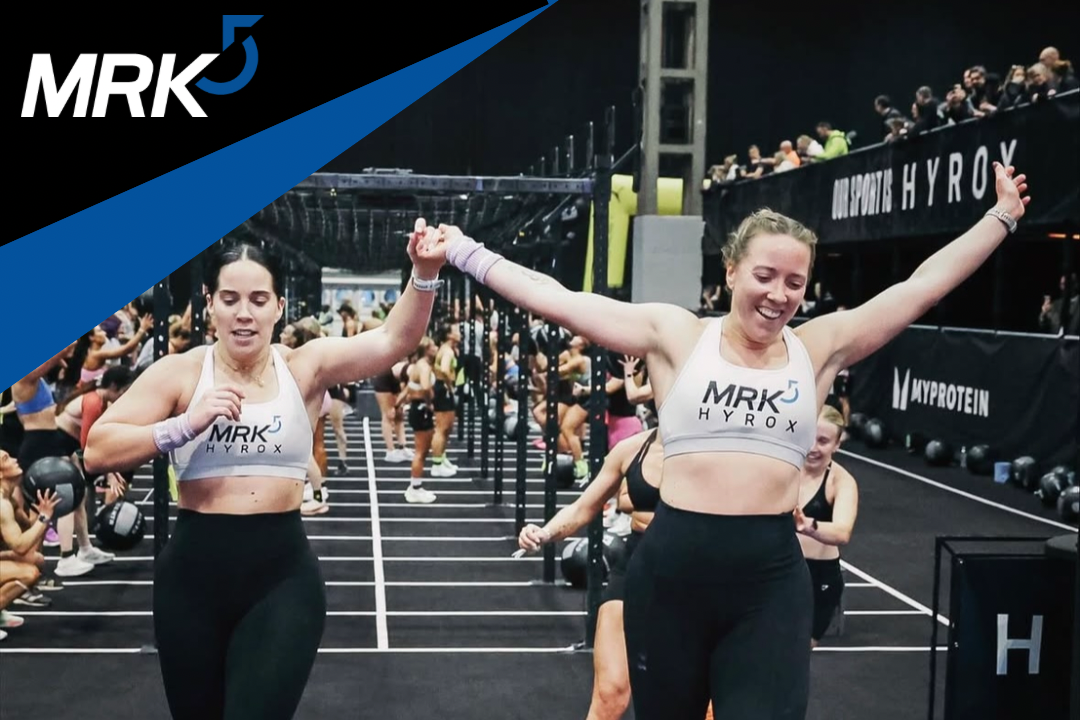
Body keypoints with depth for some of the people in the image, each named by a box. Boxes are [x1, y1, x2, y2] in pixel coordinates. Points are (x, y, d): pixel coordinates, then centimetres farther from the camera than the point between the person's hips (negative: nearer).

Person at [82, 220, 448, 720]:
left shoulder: (306, 367, 0)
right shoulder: (179, 372, -2)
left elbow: (395, 340, -13)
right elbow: (96, 452, -7)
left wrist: (424, 273, -30)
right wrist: (186, 424, -19)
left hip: (283, 573, -1)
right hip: (192, 572, 2)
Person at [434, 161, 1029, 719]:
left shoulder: (820, 346, 8)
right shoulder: (676, 335, 2)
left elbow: (924, 284, 13)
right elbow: (555, 299, 1)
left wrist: (1002, 216, 16)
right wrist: (463, 251, 1)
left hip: (772, 578, 1)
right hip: (671, 569, 0)